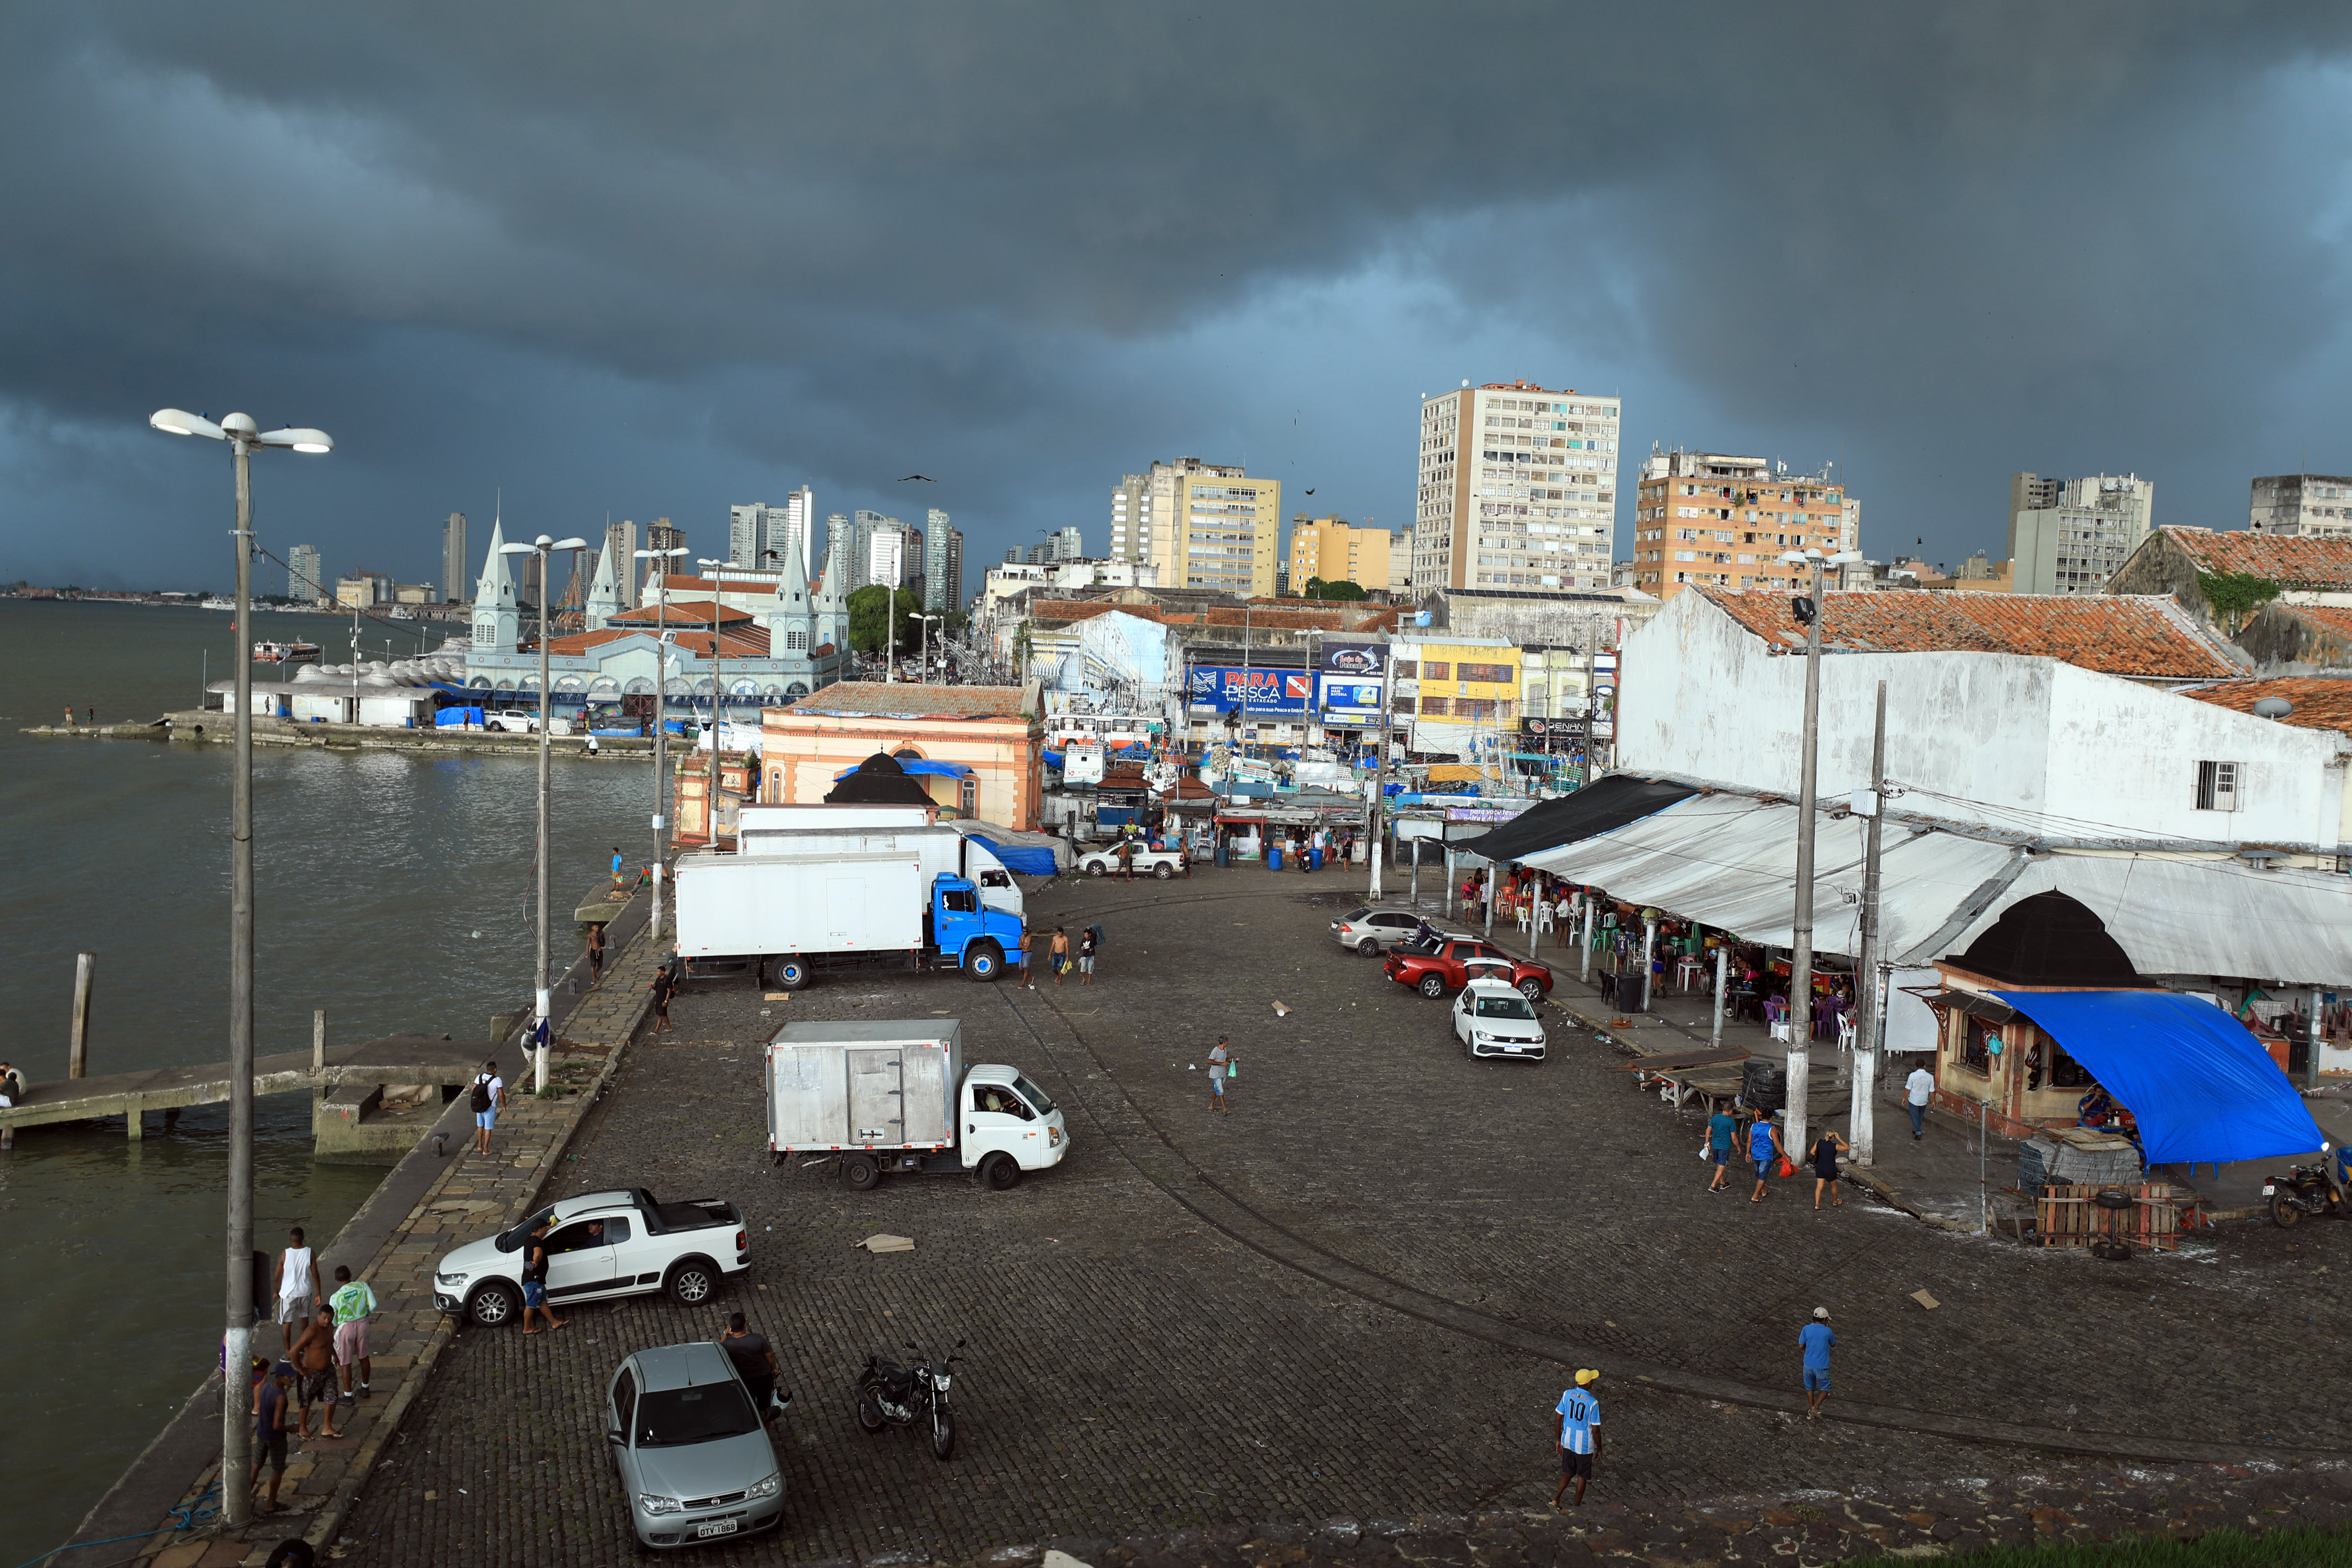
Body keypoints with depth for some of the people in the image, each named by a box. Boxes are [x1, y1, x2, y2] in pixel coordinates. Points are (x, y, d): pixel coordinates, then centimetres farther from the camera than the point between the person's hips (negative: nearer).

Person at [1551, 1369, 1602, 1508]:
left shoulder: (1567, 1394, -8)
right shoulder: (1593, 1402, -21)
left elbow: (1557, 1418, -1)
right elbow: (1595, 1430, -15)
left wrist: (1558, 1440, 11)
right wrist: (1599, 1449, 1)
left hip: (1568, 1442, 4)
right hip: (1584, 1445, -4)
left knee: (1568, 1473, 20)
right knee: (1582, 1476, 15)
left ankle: (1556, 1498, 10)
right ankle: (1577, 1506, 25)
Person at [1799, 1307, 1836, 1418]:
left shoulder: (1806, 1329, -8)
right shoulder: (1828, 1331, -13)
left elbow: (1801, 1345, -1)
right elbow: (1833, 1344, 7)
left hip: (1808, 1364, 3)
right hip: (1822, 1366, -3)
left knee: (1810, 1388, 20)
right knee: (1825, 1389, 16)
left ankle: (1811, 1411, 25)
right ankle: (1815, 1407, -1)